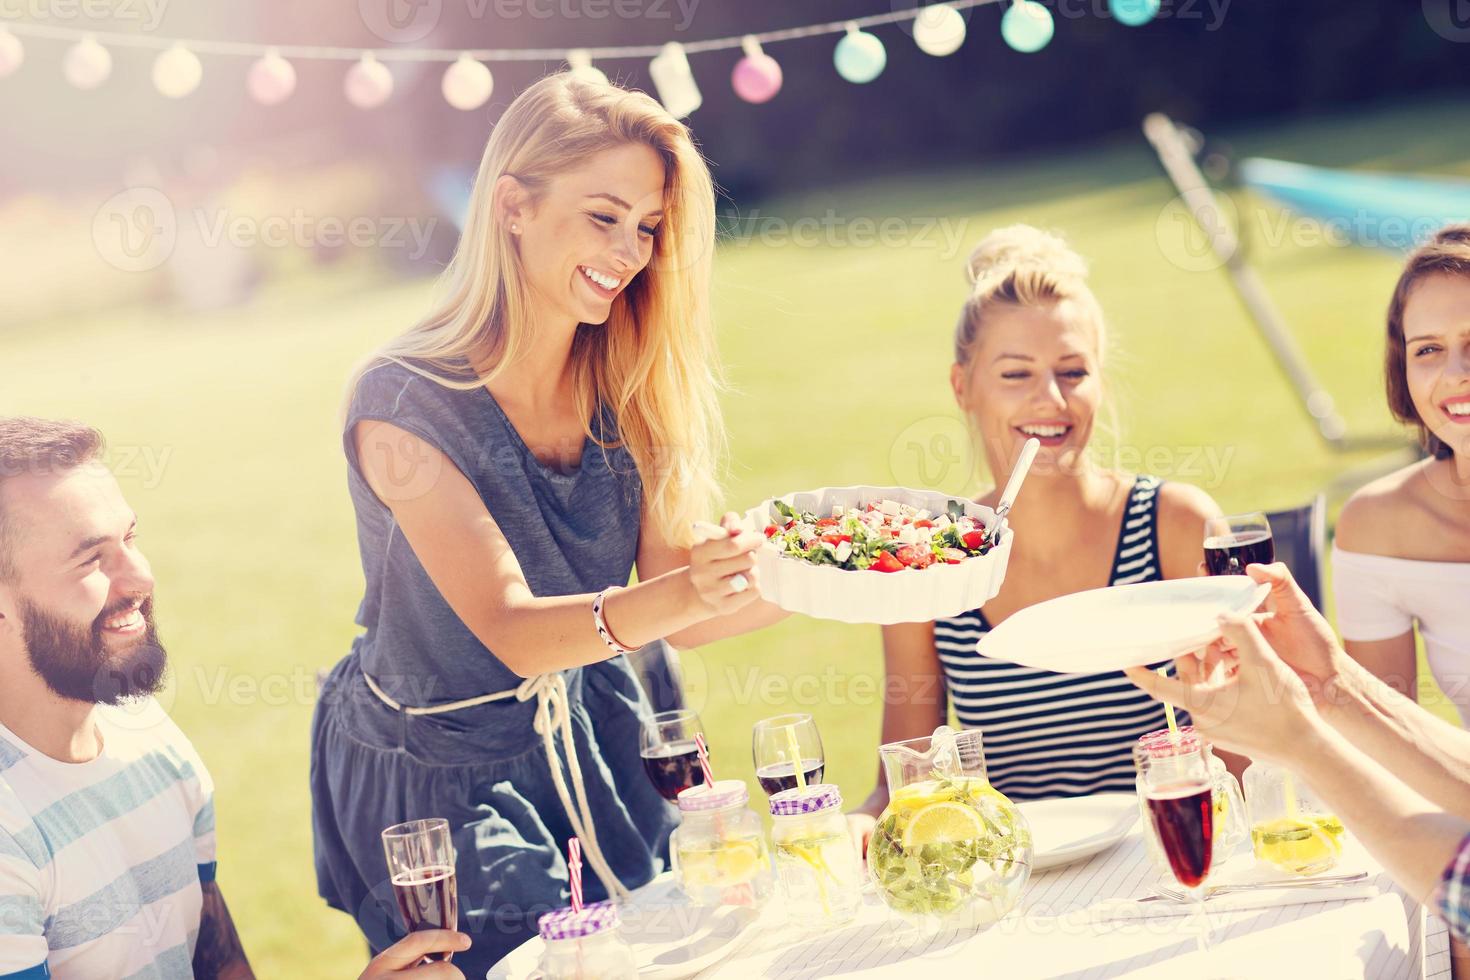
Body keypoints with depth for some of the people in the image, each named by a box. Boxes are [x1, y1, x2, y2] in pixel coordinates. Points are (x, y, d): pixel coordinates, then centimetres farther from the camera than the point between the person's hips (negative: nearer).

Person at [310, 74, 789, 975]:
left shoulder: (621, 393, -5)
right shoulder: (404, 403, -22)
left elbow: (680, 618, -9)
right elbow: (511, 629, -30)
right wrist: (675, 595, -47)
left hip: (597, 750, 5)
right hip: (442, 781, -5)